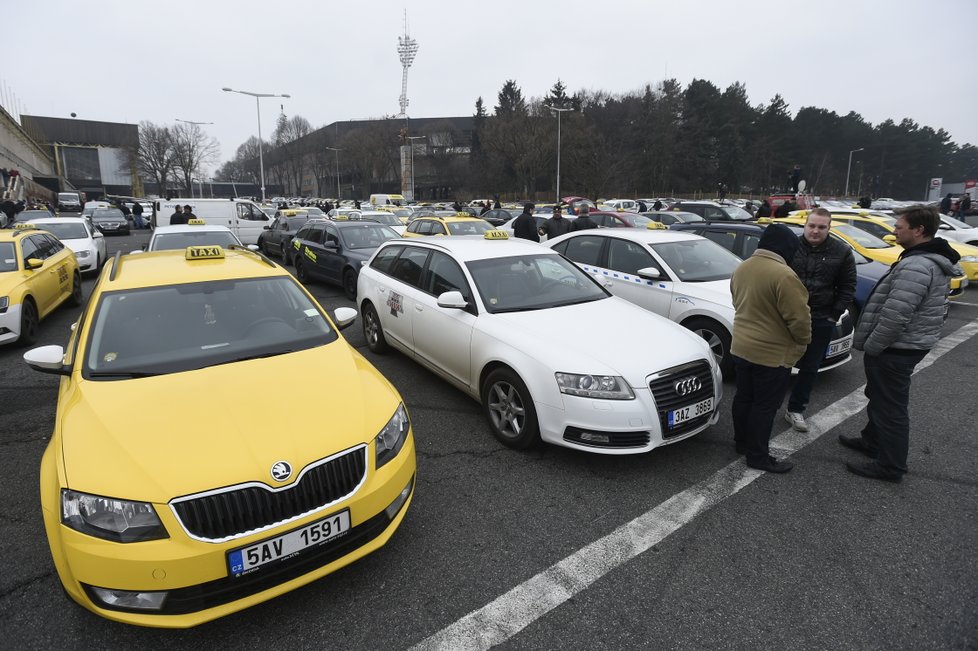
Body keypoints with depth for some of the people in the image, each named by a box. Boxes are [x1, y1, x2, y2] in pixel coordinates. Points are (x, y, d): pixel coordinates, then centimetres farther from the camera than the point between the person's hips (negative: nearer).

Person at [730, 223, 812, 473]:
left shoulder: (741, 268, 4)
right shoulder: (783, 275, -23)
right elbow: (799, 317, -20)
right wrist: (803, 341, -2)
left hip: (741, 346, 8)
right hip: (772, 353, -8)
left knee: (744, 397, 19)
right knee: (765, 405, 4)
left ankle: (741, 441, 34)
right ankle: (758, 456, 15)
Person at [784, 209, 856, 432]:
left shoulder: (842, 252, 0)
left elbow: (847, 287, 3)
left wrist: (834, 315, -3)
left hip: (821, 320, 1)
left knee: (809, 367, 9)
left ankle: (796, 410, 21)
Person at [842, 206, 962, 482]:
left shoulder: (915, 266, -25)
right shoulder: (932, 260, 10)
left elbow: (894, 317, -29)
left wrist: (870, 346, -16)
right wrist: (873, 344, 18)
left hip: (895, 350, -11)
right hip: (907, 345, 11)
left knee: (890, 407, 1)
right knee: (879, 398, 24)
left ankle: (890, 466, 13)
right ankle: (872, 441, 41)